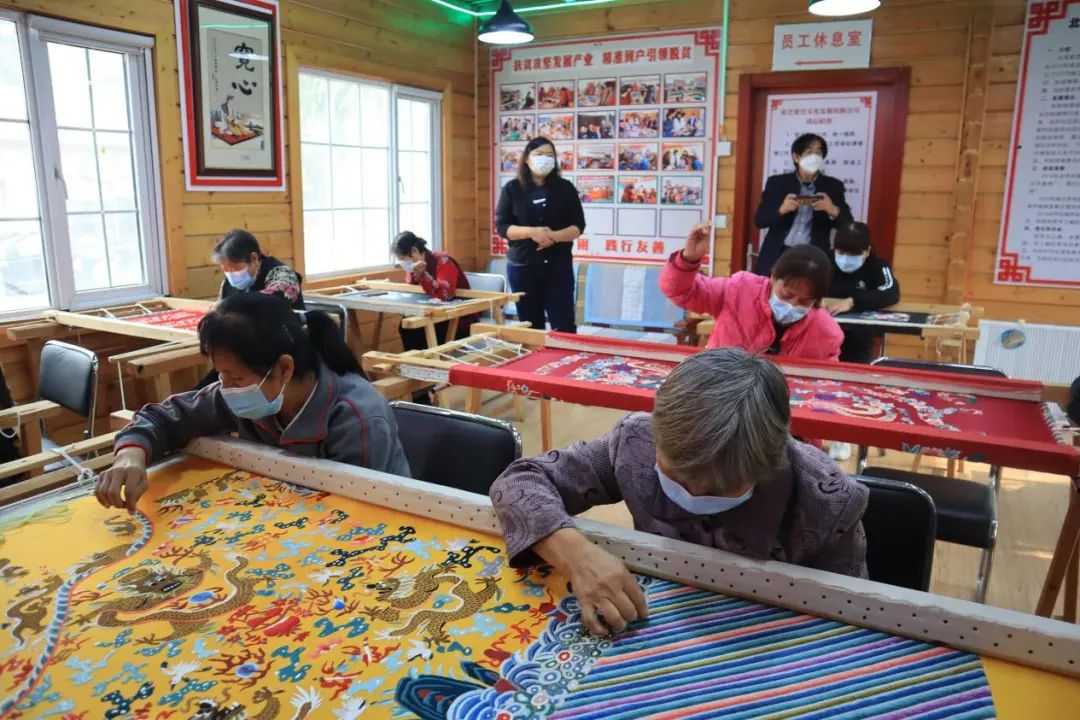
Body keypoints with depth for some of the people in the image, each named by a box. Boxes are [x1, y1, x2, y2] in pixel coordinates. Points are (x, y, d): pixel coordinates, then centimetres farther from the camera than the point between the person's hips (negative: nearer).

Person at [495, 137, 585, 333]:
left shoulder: (565, 188, 5)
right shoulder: (512, 189, 4)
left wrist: (554, 236, -17)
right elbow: (501, 226, 0)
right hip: (522, 266, 0)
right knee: (530, 325, 5)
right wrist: (531, 232, -17)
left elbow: (578, 226, 3)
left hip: (558, 265, 0)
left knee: (564, 324, -5)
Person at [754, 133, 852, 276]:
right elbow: (759, 220, 1)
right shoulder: (776, 183, 6)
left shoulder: (833, 186, 9)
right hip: (777, 256, 0)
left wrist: (833, 210, -16)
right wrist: (781, 210, -17)